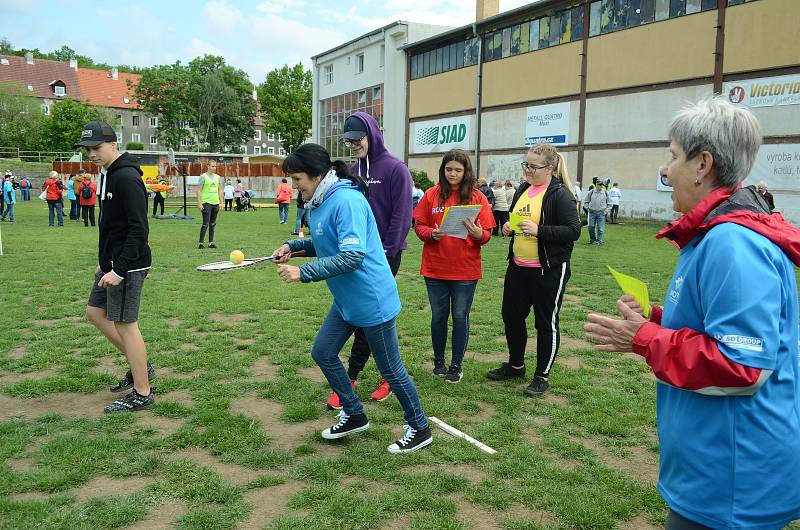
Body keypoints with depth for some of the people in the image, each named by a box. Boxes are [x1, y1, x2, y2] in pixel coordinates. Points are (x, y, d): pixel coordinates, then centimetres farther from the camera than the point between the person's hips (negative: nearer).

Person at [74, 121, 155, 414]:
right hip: (111, 262, 10)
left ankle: (142, 393, 9)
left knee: (125, 324, -3)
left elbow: (139, 229, -23)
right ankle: (141, 367, 26)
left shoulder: (126, 178, -18)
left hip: (127, 265, -10)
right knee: (95, 313, 17)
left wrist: (120, 270, -24)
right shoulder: (107, 174, 12)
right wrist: (106, 262, 17)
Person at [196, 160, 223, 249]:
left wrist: (221, 202, 10)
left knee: (213, 224, 8)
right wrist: (199, 203, -12)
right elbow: (199, 190, -6)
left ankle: (211, 242, 14)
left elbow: (220, 190, 17)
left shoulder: (218, 177, 12)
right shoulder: (203, 176, -4)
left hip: (215, 203, 5)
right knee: (206, 224, -8)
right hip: (206, 203, -5)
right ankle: (201, 242, -1)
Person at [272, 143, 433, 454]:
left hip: (372, 301, -10)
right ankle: (354, 415, 31)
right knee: (322, 352, 14)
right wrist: (294, 246, 4)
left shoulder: (347, 200, -24)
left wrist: (303, 273, -27)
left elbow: (352, 256, -29)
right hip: (346, 300, 10)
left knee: (391, 369, 3)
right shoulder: (320, 202, 6)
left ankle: (419, 429, 24)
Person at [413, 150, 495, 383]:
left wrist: (479, 234, -22)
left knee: (460, 316, 6)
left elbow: (487, 234, -1)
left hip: (465, 270, -1)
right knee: (438, 315, 11)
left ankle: (456, 364, 20)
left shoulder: (477, 197, 0)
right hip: (435, 267, 1)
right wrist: (432, 233, -17)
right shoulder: (432, 194, 2)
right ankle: (439, 360, 29)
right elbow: (419, 226, 3)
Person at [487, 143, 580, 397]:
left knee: (546, 323, 5)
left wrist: (539, 230, -25)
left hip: (549, 270, -8)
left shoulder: (560, 194, -13)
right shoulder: (522, 190, 10)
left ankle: (542, 376, 20)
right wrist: (508, 227, 2)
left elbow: (573, 230, -18)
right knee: (511, 315, 15)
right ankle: (516, 364, 35)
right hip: (518, 266, 8)